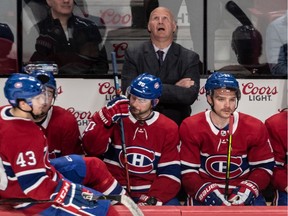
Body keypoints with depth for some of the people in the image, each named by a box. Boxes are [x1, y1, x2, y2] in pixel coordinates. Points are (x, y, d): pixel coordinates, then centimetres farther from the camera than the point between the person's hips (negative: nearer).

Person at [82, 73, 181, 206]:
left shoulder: (168, 129, 2)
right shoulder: (115, 118, 0)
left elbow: (170, 174, -2)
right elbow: (91, 149, -12)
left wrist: (151, 200, -16)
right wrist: (107, 116, -21)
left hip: (149, 193, 1)